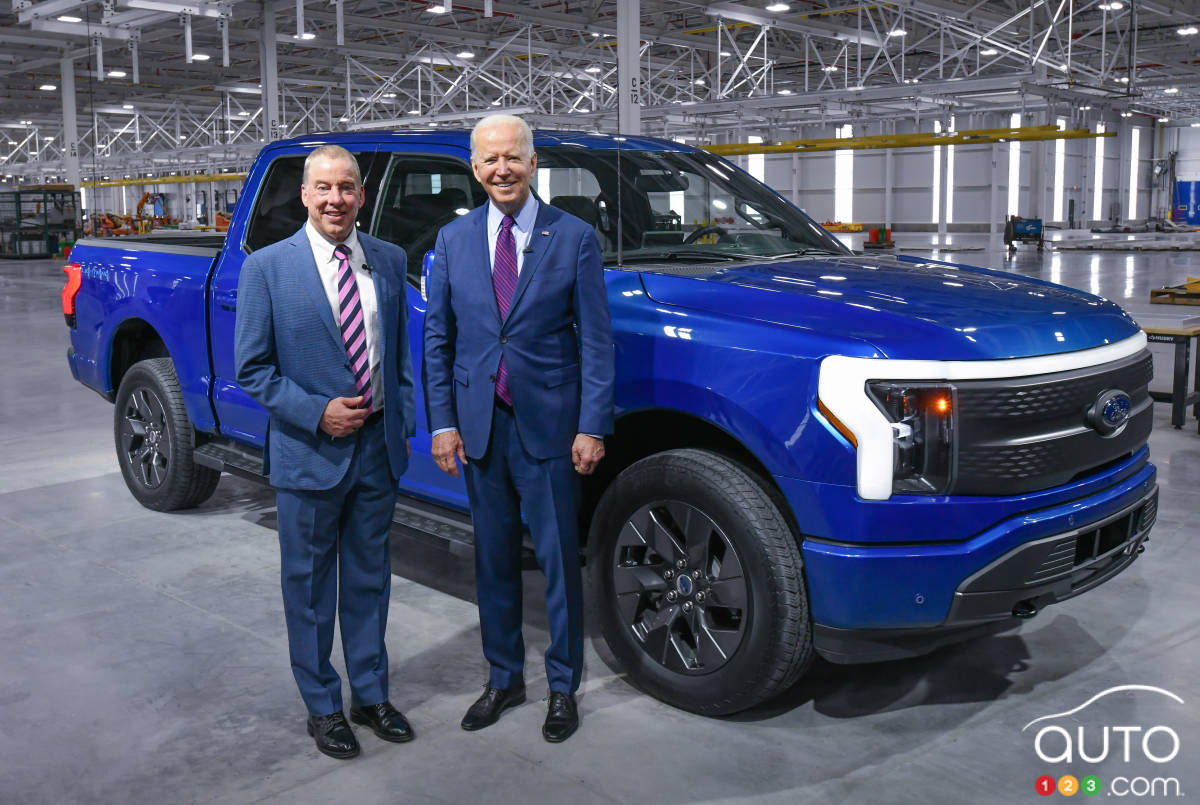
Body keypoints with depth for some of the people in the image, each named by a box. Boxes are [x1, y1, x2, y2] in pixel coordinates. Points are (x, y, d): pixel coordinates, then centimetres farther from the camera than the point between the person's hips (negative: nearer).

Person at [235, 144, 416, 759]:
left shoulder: (389, 261, 4)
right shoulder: (267, 268, -8)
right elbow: (252, 368, -7)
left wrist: (404, 421, 5)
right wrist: (317, 413, -17)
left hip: (378, 448, 4)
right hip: (309, 453, -3)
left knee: (369, 578, 16)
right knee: (310, 586, 10)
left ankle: (370, 693, 32)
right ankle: (322, 706, 27)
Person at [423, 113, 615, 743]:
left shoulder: (574, 238, -3)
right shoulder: (453, 240, 6)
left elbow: (596, 339, -4)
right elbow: (437, 339, 8)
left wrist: (592, 427, -10)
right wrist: (442, 422, 1)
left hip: (548, 425, -3)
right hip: (480, 425, 3)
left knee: (558, 560, 6)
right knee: (493, 560, 14)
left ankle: (563, 686, 23)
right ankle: (504, 678, 31)